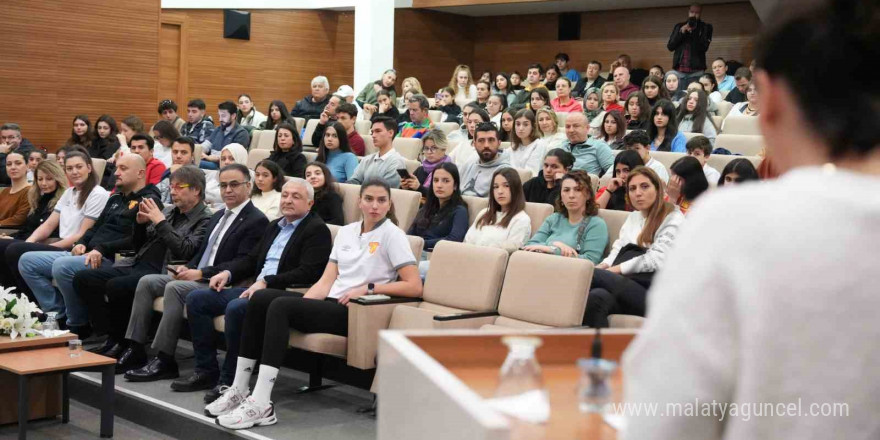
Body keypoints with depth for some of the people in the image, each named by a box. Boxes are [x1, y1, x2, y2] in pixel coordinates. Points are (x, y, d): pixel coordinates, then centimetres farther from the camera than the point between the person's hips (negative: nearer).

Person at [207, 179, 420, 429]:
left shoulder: (392, 235, 0)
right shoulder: (346, 232, 18)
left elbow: (415, 287, -8)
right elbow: (325, 281, 12)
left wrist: (369, 288, -13)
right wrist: (301, 306, -5)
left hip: (357, 313, -7)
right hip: (330, 303, 7)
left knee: (281, 306, -27)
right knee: (260, 298, -15)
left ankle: (261, 404, -32)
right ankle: (239, 390, -11)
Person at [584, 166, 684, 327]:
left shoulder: (673, 219, 7)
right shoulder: (632, 217, 30)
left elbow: (657, 259, -7)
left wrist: (616, 270, -11)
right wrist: (603, 267, -1)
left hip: (650, 291, -5)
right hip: (622, 285, 5)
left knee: (589, 276, -32)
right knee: (595, 297, -34)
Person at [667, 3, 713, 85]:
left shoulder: (706, 27, 7)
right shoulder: (679, 26, 15)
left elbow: (704, 47, -4)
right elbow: (670, 46, 7)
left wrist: (693, 32, -11)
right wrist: (681, 32, -5)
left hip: (696, 70, -2)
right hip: (678, 69, 2)